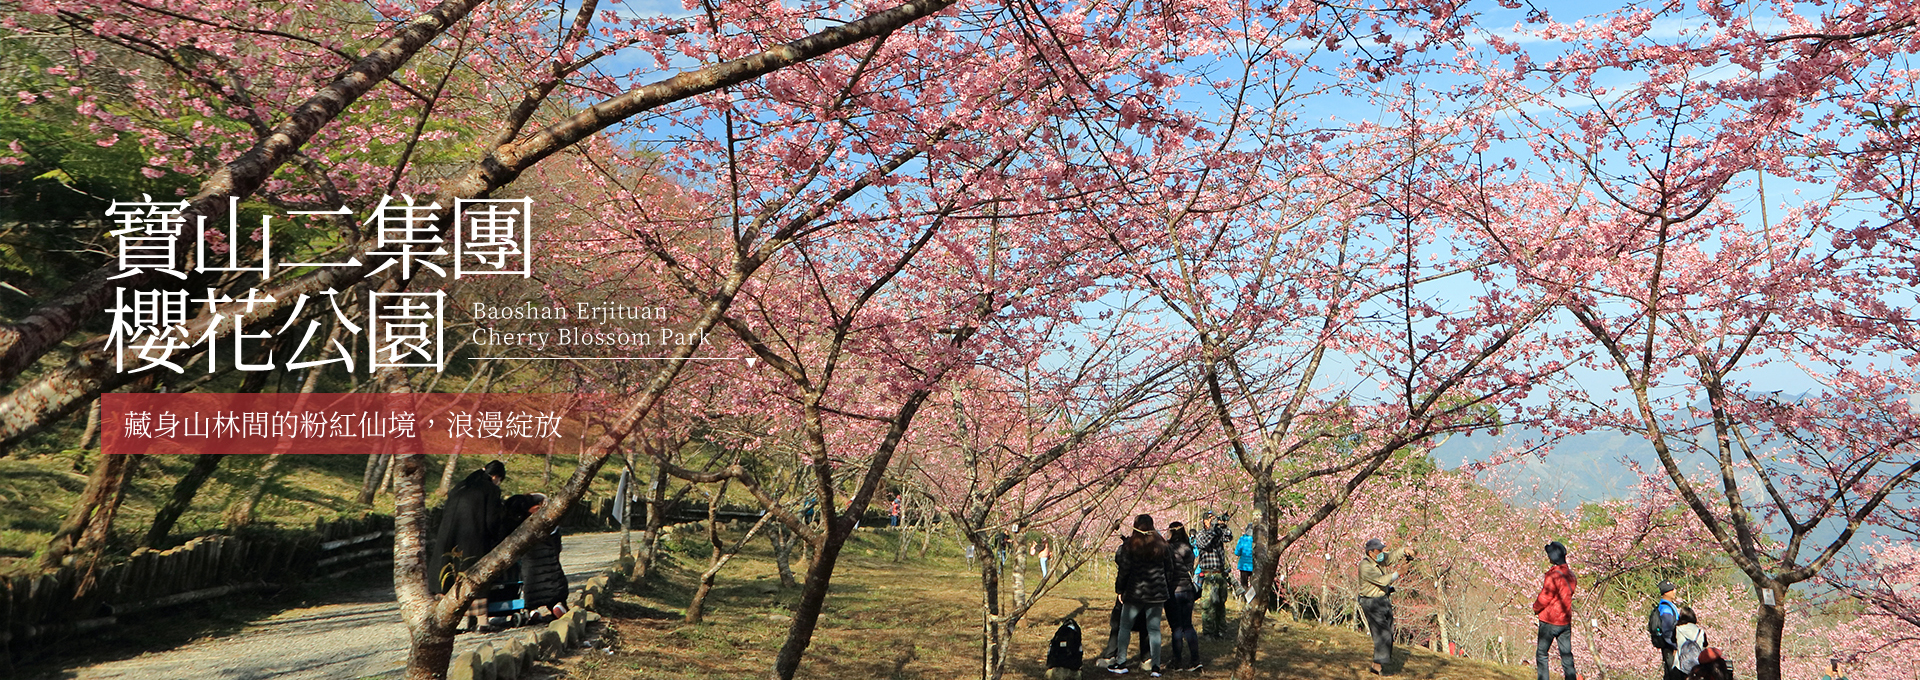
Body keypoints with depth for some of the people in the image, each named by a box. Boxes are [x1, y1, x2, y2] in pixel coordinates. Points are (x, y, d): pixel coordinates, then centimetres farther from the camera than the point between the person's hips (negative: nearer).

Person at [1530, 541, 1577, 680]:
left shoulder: (1553, 576, -21)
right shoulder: (1570, 574, 3)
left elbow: (1544, 599, -17)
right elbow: (1568, 595, 14)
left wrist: (1536, 608, 2)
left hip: (1549, 621, -7)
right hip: (1566, 620, 7)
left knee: (1541, 653, 5)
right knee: (1566, 654, 11)